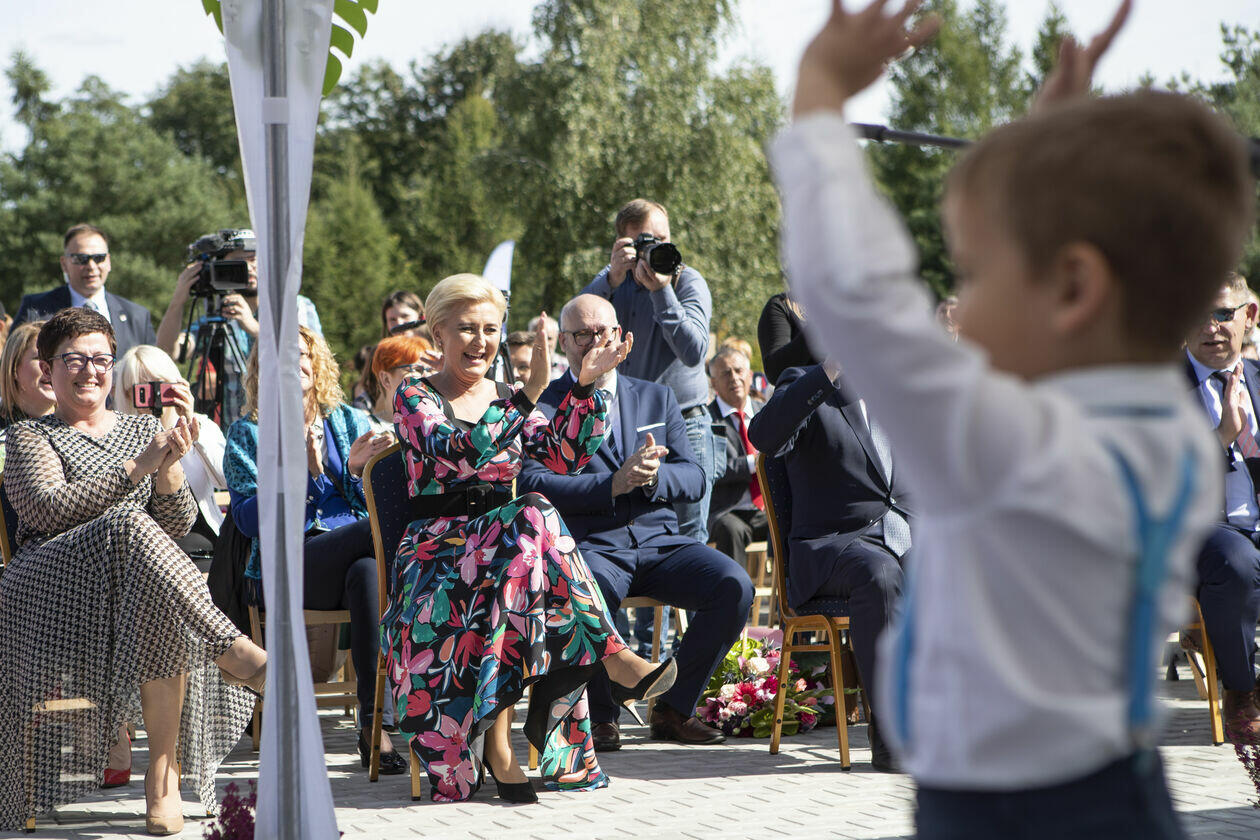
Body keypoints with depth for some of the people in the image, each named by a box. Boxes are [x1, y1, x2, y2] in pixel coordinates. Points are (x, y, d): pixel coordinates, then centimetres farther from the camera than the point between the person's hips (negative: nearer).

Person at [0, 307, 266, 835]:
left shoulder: (144, 431, 25)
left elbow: (178, 525, 13)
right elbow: (45, 510, -7)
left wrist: (168, 469, -8)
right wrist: (136, 468, -10)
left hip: (141, 575, 3)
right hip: (50, 581, -3)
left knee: (163, 614, -36)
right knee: (131, 530, -36)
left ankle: (163, 772, -33)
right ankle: (231, 650, -38)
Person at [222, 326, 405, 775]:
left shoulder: (351, 422, 23)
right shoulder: (248, 434, 15)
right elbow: (248, 519, 0)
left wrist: (357, 472, -4)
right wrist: (302, 474, -10)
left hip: (354, 560, 3)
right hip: (287, 569, -3)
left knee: (367, 572, -38)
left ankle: (374, 724, -41)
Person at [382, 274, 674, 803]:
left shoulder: (507, 401, 19)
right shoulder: (416, 397, 5)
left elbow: (565, 456, 1)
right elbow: (457, 452, -18)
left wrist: (585, 385, -12)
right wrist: (530, 393, -26)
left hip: (504, 541, 4)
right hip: (437, 555, -4)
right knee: (534, 518, -34)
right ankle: (612, 657, -40)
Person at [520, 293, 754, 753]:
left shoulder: (657, 398, 19)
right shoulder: (541, 406, 6)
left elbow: (693, 478, 11)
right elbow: (533, 486, -8)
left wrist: (652, 475, -13)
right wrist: (615, 484, -18)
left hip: (660, 542, 4)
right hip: (590, 547, -4)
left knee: (735, 586, -23)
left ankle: (673, 708, -6)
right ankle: (600, 715, -13)